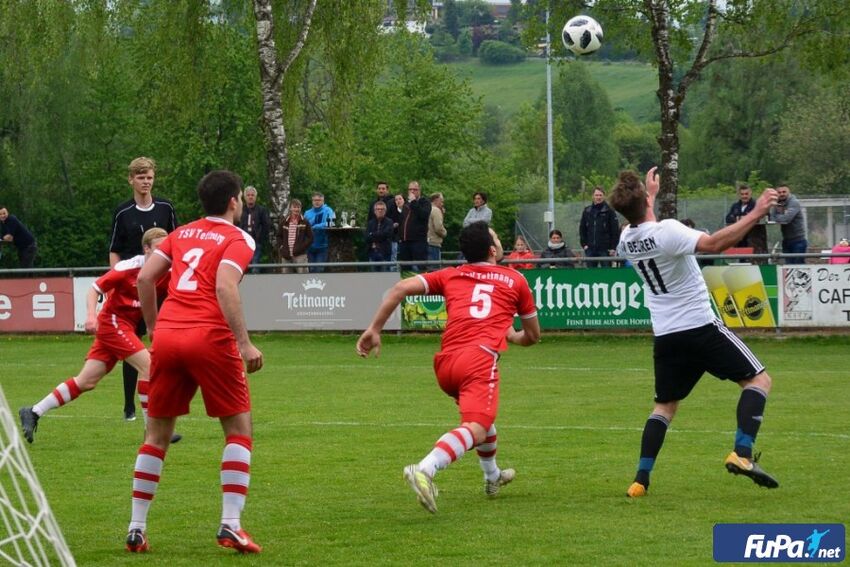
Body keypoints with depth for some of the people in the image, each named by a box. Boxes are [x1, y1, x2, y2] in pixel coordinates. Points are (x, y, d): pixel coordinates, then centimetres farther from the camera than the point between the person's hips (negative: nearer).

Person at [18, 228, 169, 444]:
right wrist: (91, 315, -26)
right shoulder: (129, 267, -17)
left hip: (127, 327, 7)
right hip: (112, 321, -7)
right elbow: (95, 288, -14)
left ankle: (34, 412, 13)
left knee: (86, 382, 6)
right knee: (148, 364, -18)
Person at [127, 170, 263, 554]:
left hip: (167, 335, 5)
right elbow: (225, 287, -15)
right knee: (239, 430, 7)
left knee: (157, 435, 14)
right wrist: (244, 344, -17)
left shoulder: (181, 234, 19)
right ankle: (230, 525, -5)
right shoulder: (238, 239, 2)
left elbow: (144, 278, 11)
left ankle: (136, 529, 11)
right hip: (210, 338, -5)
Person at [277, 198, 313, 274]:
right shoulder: (284, 222, 8)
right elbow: (279, 236, 15)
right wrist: (281, 248, 0)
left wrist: (301, 247, -10)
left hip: (300, 255, -3)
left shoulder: (304, 222, 1)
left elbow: (310, 238, 1)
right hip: (286, 255, 3)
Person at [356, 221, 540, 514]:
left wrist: (374, 329, 11)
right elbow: (533, 335, 29)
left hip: (445, 363, 5)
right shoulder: (515, 280, 19)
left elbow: (401, 288, 8)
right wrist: (511, 335, 51)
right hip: (481, 357, -5)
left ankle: (492, 476, 50)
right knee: (476, 428, -22)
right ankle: (424, 470, -48)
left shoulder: (450, 275, 22)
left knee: (482, 413, 34)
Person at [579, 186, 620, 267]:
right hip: (590, 250, 4)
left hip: (605, 249, -4)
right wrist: (584, 244, 3)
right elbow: (582, 229, 14)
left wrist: (613, 247, -9)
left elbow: (615, 230, -3)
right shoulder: (587, 211, 10)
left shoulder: (609, 211, -1)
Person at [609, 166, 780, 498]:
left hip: (665, 336, 6)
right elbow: (713, 244, -34)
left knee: (665, 406, 18)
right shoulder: (667, 231, -19)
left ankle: (641, 479, 6)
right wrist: (755, 214, -32)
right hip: (701, 326, -6)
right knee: (758, 379, 4)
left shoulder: (626, 240, 4)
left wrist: (650, 193, 45)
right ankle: (742, 453, -13)